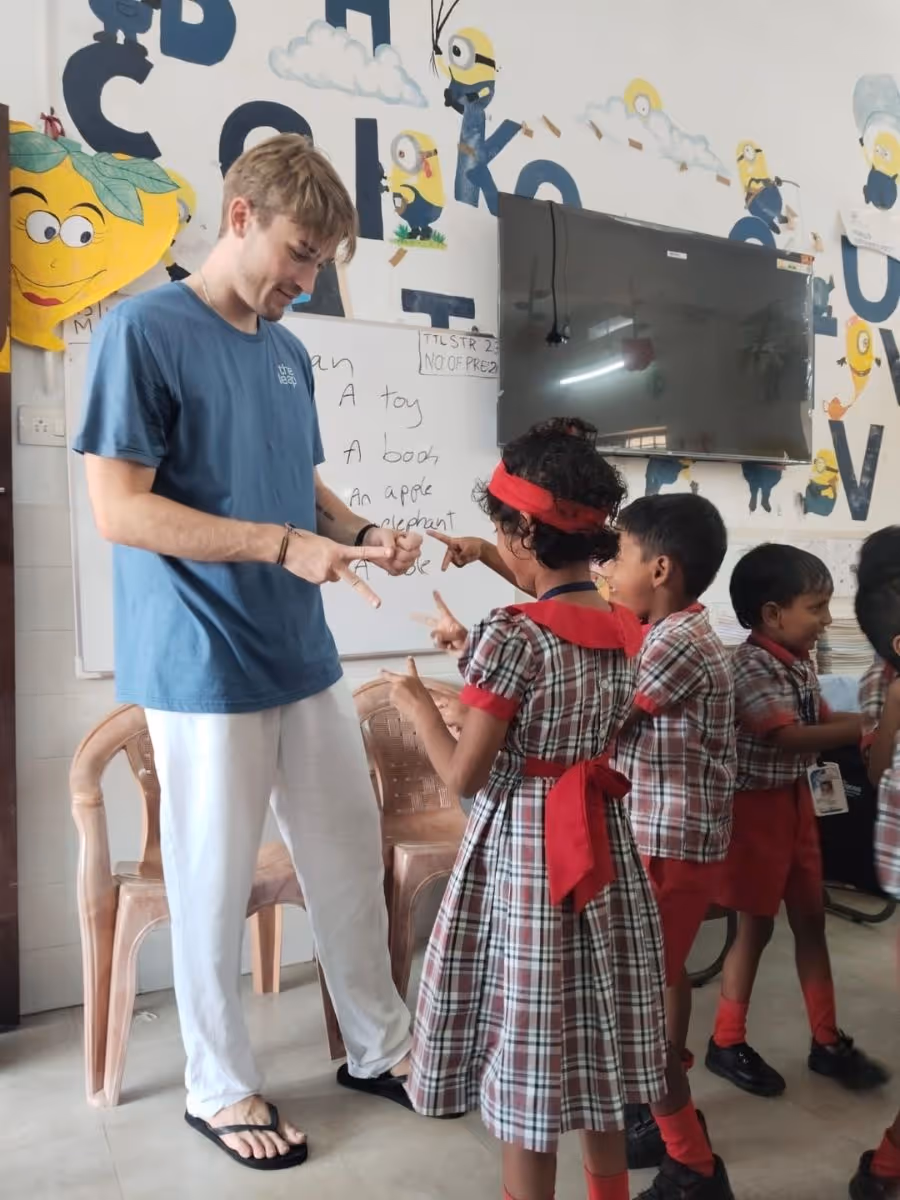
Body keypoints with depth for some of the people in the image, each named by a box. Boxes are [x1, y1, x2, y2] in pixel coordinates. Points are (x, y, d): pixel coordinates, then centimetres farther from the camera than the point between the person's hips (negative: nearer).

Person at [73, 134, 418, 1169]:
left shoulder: (288, 352, 12)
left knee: (352, 858, 15)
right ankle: (219, 1087, 31)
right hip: (202, 666, -7)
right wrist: (284, 545, -21)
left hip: (302, 655, 7)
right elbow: (118, 509, -16)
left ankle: (377, 1047, 35)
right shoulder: (143, 329, -10)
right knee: (214, 884, 8)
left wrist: (359, 532, 0)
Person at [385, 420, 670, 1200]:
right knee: (597, 1051, 23)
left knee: (528, 1061, 11)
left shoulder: (512, 636, -21)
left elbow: (465, 777, -17)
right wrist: (478, 655, 15)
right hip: (602, 855, 7)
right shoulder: (631, 632, 0)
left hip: (521, 863, -7)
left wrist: (418, 702, -1)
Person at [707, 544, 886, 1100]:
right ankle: (727, 1043, 22)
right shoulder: (749, 667, -23)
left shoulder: (803, 662, 4)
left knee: (811, 919, 16)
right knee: (757, 924, 4)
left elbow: (822, 718, 15)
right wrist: (871, 728, -30)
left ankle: (827, 1041, 31)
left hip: (797, 800, 8)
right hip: (758, 805, -8)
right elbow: (791, 737, -30)